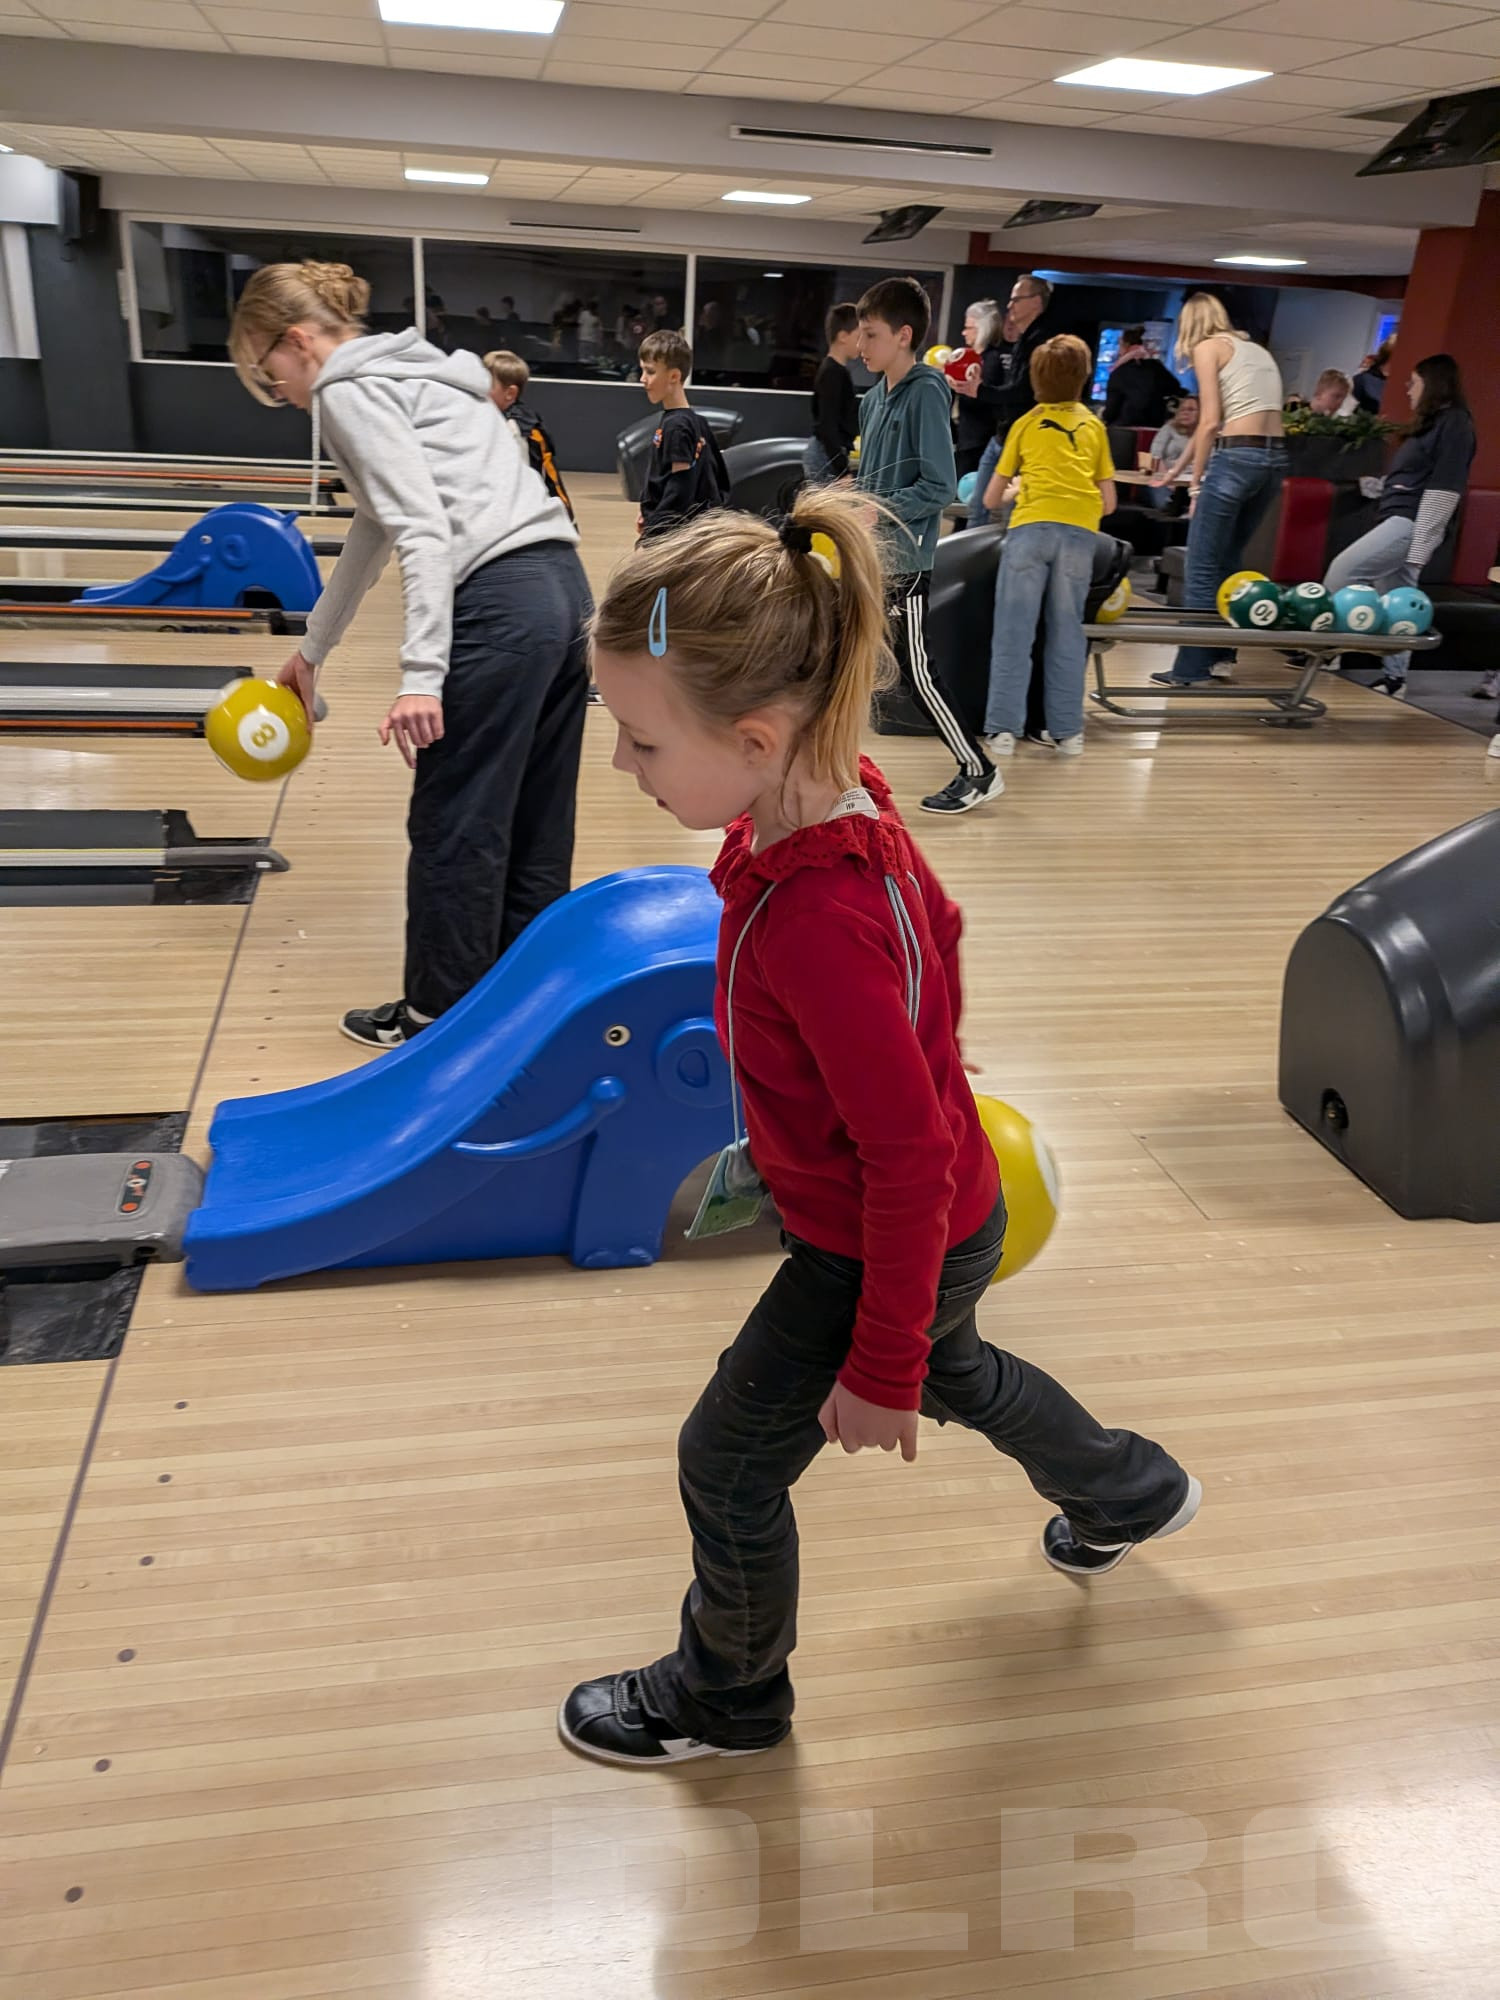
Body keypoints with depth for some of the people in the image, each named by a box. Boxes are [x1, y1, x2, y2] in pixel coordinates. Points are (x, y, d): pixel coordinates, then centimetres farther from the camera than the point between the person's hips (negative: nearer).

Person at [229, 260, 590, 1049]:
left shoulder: (349, 390, -1)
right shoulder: (407, 377, 28)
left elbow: (424, 534, -15)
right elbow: (375, 527, 35)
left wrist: (421, 677, -21)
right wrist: (311, 649, 42)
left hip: (500, 605, -9)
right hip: (563, 589, 10)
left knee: (454, 827, 3)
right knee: (534, 826, 15)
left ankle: (438, 1014, 16)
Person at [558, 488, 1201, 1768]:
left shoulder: (816, 924, -39)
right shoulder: (839, 803, -12)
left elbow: (910, 1154, -32)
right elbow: (936, 928, 7)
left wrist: (879, 1366, -20)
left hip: (893, 1251, -9)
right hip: (933, 1223, 9)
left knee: (730, 1463, 12)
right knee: (954, 1371, 35)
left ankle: (727, 1696, 41)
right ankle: (1128, 1494, 61)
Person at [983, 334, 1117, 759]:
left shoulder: (1026, 424, 17)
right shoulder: (1094, 426, 21)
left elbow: (992, 498, 18)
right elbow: (1109, 503, 16)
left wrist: (999, 498, 40)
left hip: (1032, 525, -2)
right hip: (1080, 531, 2)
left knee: (1014, 631, -1)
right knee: (1067, 631, 8)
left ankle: (1004, 728, -6)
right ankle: (1067, 731, 9)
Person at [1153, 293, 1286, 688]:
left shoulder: (1206, 346, 4)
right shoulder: (1257, 349, 25)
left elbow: (1211, 422, -7)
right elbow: (1258, 414, 16)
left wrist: (1196, 482, -1)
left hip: (1237, 457, -7)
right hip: (1275, 457, 7)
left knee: (1202, 568, -2)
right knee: (1227, 562, 18)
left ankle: (1192, 667, -3)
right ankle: (1218, 653, 22)